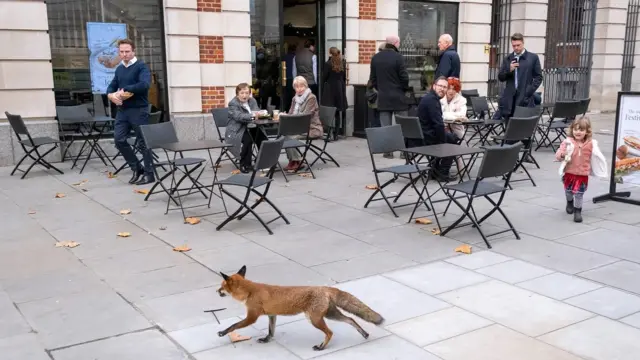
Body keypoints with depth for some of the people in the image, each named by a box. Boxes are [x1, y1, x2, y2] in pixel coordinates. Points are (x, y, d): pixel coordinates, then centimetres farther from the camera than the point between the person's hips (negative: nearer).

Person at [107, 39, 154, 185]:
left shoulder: (141, 66, -7)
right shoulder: (119, 69, 14)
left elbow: (144, 84, -23)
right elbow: (112, 86, 18)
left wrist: (125, 90, -23)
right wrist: (111, 95, -6)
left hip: (138, 110, -7)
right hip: (122, 110, 7)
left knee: (143, 142, -1)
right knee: (119, 140, 4)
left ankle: (149, 174, 9)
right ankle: (137, 168, 18)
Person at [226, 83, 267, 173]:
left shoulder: (252, 101, 9)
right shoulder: (233, 103, -10)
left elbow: (257, 112, -3)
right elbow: (239, 116, -27)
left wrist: (260, 114, -29)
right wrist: (253, 115, -40)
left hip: (249, 128, 6)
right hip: (236, 131, -6)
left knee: (262, 137, -19)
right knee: (248, 139, -32)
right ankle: (245, 165, -19)